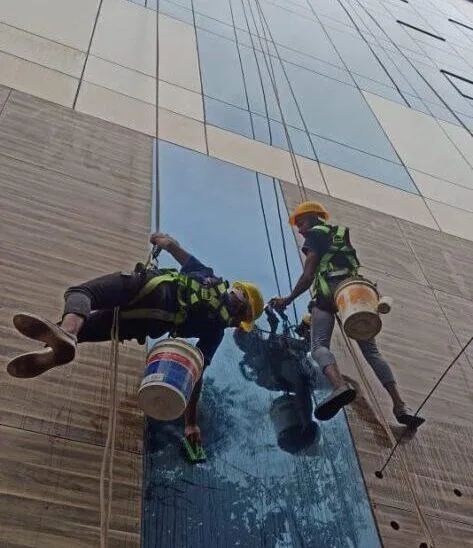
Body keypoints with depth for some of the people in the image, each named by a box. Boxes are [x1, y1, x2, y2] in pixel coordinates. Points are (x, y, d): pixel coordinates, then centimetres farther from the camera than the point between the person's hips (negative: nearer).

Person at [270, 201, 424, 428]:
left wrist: (287, 300, 8)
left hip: (329, 291, -6)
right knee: (371, 351, 5)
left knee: (319, 345, -16)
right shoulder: (342, 233, 33)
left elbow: (308, 275, 0)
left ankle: (340, 386, -46)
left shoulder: (314, 234, 11)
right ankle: (400, 406, -7)